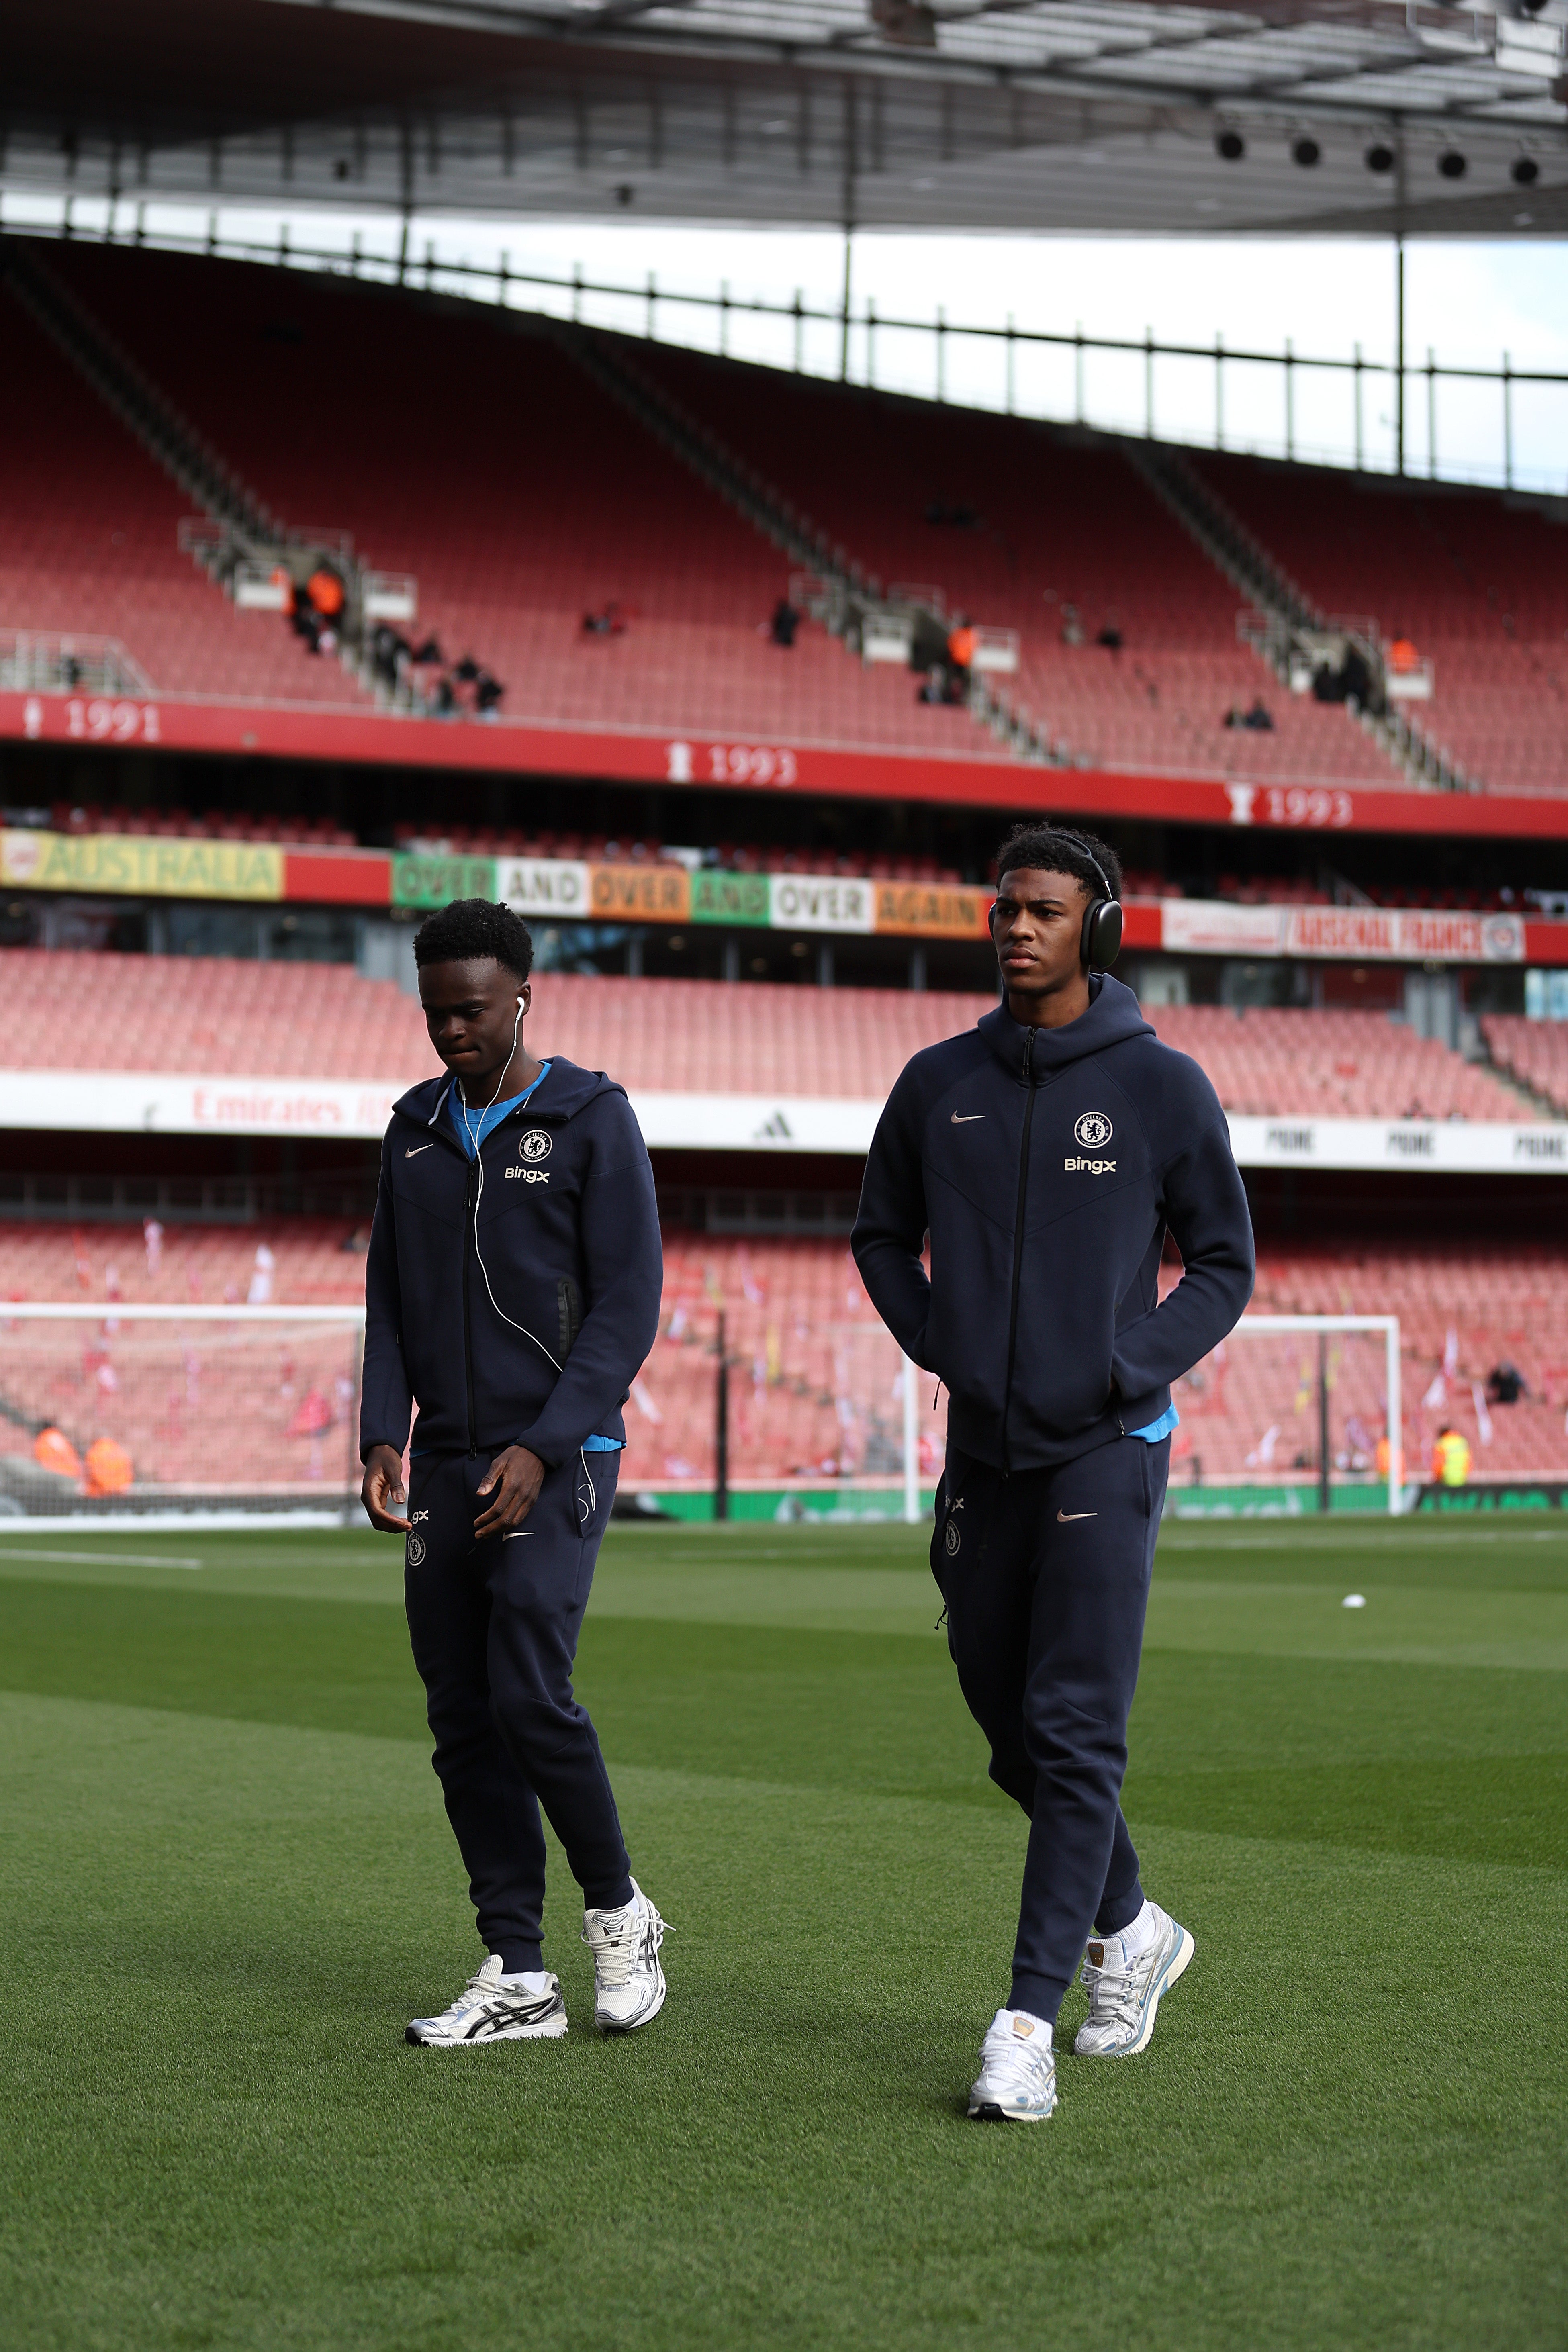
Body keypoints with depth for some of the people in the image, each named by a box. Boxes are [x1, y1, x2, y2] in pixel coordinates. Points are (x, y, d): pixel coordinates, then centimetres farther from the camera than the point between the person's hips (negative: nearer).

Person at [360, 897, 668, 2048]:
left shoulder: (593, 1121, -4)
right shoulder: (416, 1131, 13)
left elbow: (628, 1306, -8)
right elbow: (390, 1303, 15)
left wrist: (543, 1449, -17)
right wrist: (383, 1437, 0)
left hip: (556, 1463, -5)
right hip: (446, 1469, 6)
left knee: (529, 1697, -15)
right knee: (464, 1724, 3)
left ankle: (619, 1911, 8)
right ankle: (518, 1979, 9)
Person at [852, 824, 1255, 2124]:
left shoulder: (1164, 1086, -4)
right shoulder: (940, 1083, 5)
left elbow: (1224, 1262, 4)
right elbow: (883, 1236, 18)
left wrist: (1138, 1369, -9)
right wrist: (939, 1340, 3)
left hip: (1108, 1447, -5)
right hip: (984, 1446, 5)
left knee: (1076, 1736, -10)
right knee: (1013, 1724, 13)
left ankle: (1029, 2025, -9)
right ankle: (1130, 1932, 36)